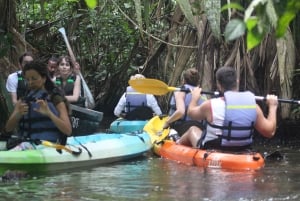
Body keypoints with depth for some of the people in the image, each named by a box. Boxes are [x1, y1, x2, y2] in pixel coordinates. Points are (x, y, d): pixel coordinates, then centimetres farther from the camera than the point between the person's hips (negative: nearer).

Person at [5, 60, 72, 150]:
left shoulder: (55, 99, 7)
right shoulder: (23, 101, 20)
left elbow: (68, 131, -4)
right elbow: (8, 129, 11)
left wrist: (49, 114, -18)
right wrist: (18, 114, -9)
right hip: (25, 142, 4)